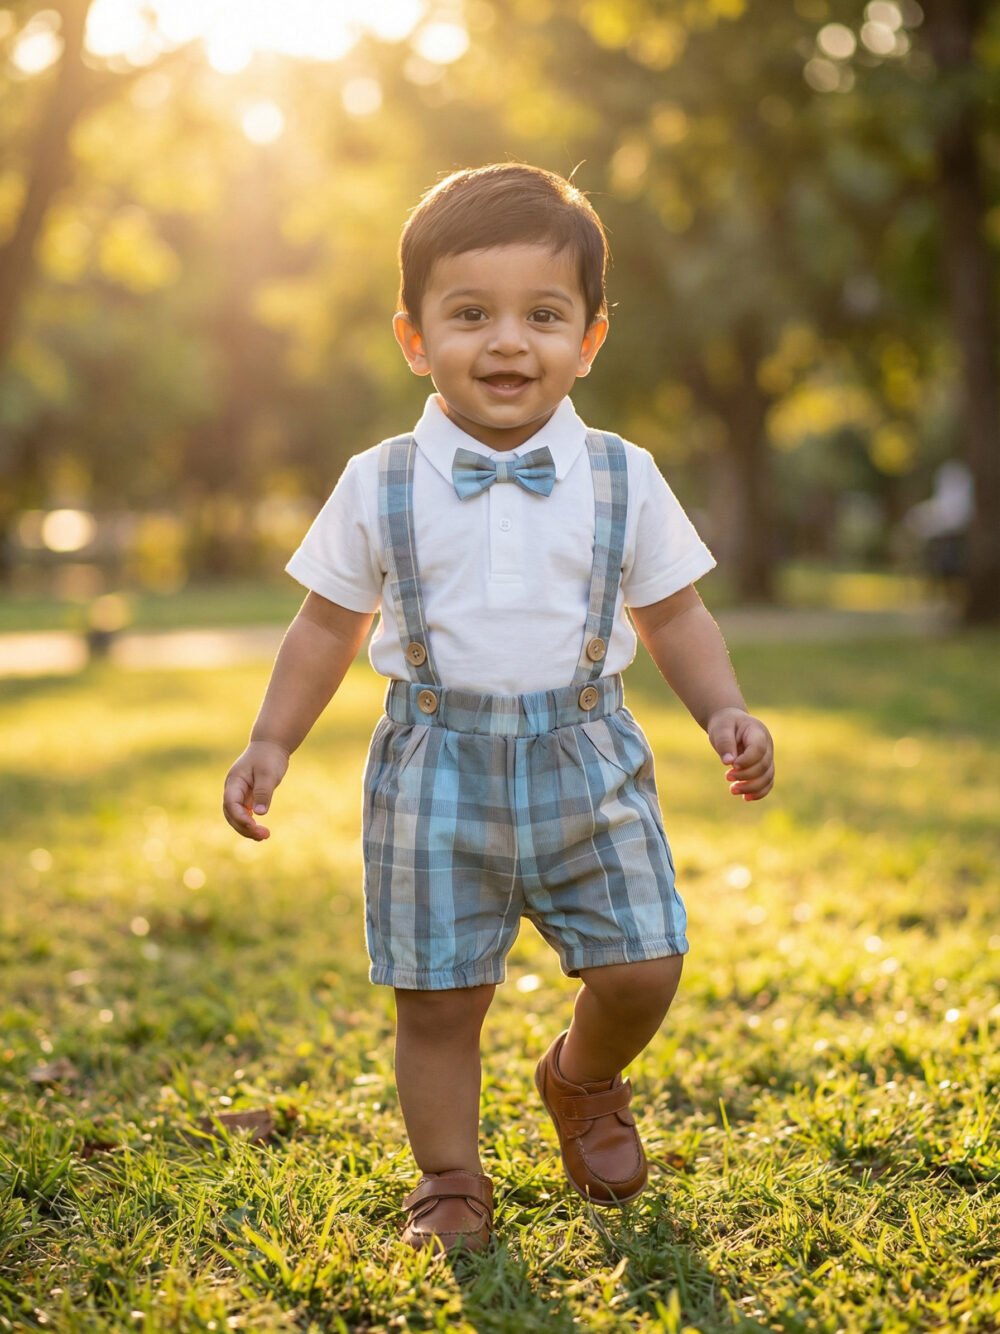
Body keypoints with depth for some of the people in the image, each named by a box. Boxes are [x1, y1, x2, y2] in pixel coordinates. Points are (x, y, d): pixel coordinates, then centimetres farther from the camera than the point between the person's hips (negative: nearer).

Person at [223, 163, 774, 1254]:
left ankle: (583, 1083, 31)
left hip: (585, 759, 1)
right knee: (437, 995, 2)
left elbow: (673, 615, 10)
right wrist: (270, 743, 3)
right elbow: (329, 625, 9)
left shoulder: (621, 480, 1)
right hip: (437, 771, -1)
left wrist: (726, 713, -4)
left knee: (641, 969, -2)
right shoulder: (379, 487, -1)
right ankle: (449, 1182, 24)